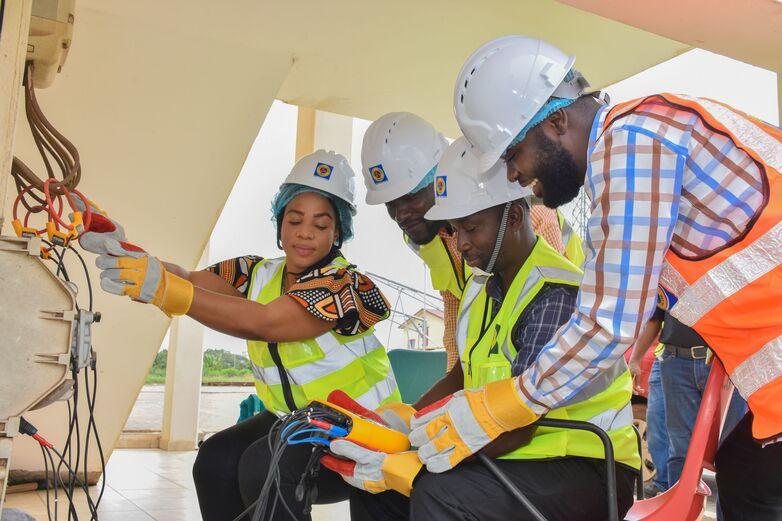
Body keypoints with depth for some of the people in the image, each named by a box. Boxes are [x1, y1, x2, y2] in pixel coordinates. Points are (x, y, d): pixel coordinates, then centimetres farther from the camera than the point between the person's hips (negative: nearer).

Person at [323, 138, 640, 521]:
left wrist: (400, 466, -26)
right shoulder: (482, 285, 8)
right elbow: (460, 378, 12)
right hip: (512, 458, 8)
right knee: (372, 482, 3)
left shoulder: (556, 296, -21)